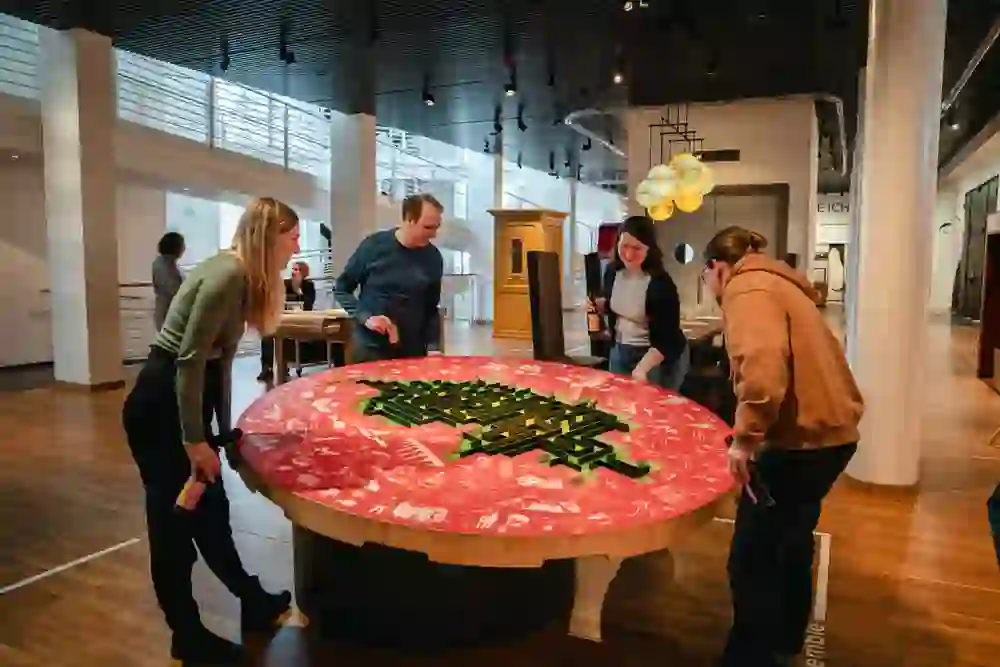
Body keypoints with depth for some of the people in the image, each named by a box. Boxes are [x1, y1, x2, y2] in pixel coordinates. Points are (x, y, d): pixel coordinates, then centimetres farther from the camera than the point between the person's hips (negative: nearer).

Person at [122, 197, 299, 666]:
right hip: (161, 406, -9)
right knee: (175, 520, 5)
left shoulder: (242, 275, 9)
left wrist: (224, 427, 16)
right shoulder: (228, 275, -21)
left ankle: (252, 600, 38)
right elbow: (189, 360, -23)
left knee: (208, 509, 21)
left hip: (187, 399, 9)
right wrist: (195, 439, -18)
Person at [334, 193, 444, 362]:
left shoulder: (433, 258, 0)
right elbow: (341, 289, -1)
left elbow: (431, 309, 7)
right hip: (371, 349, -2)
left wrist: (433, 346, -3)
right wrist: (365, 317, -14)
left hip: (413, 350, 2)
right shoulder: (374, 246, -8)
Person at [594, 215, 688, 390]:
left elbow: (666, 338, -27)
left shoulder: (660, 284, -24)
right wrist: (599, 305, -8)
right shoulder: (613, 270, -6)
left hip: (660, 357, -6)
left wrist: (642, 368, -38)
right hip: (620, 351, 6)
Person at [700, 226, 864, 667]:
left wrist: (745, 435, -26)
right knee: (790, 538, 26)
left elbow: (762, 365, -30)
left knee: (751, 560, -2)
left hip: (803, 437, -11)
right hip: (830, 428, 11)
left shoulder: (747, 288, -12)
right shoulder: (774, 283, 20)